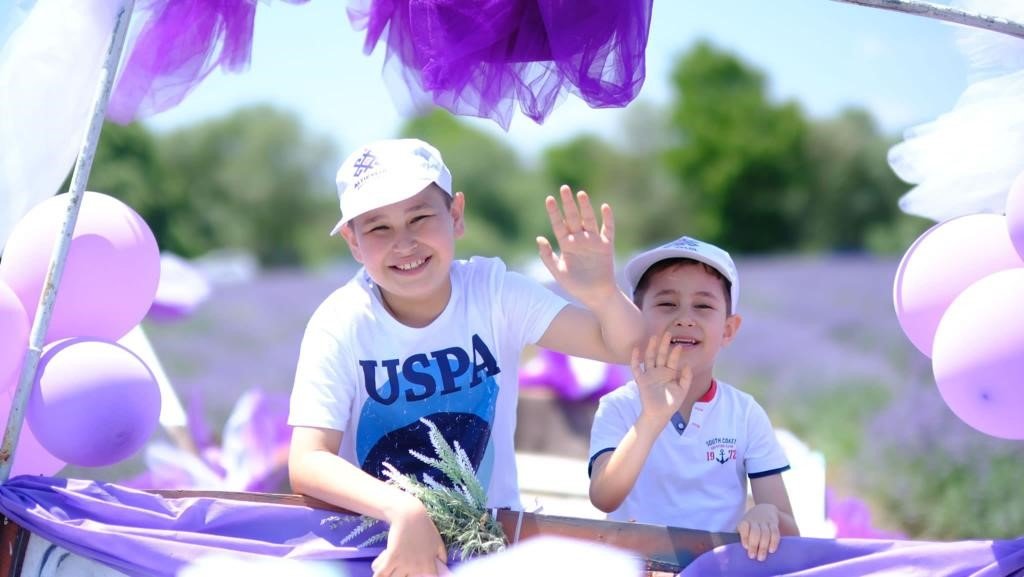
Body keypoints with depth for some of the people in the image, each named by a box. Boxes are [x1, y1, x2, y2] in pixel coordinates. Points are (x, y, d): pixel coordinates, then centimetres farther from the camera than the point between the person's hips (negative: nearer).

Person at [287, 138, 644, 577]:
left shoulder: (495, 293, -9)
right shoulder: (341, 325, -14)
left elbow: (625, 348, -10)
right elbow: (306, 463, -21)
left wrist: (603, 295, -32)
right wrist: (403, 512, -38)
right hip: (375, 535, -1)